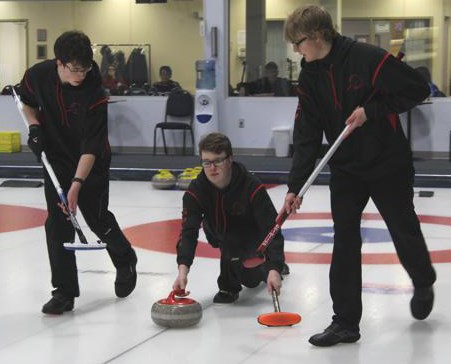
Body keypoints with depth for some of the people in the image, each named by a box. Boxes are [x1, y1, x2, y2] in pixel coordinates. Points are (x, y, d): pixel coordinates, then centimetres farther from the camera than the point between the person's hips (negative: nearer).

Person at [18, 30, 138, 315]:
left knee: (98, 219, 3)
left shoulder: (94, 93, -28)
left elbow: (91, 147, -29)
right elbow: (27, 102, 9)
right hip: (56, 159, 3)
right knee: (57, 224, -4)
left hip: (92, 164, -3)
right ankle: (64, 292, 3)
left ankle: (126, 261, 34)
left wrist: (77, 184, -36)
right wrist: (34, 126, -8)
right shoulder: (37, 75, -16)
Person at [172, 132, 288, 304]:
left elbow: (271, 230, -39)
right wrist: (183, 268, -55)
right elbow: (188, 231, -38)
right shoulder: (196, 190, -29)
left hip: (251, 237, -1)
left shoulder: (252, 188, -37)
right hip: (220, 237, 1)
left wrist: (274, 269, -53)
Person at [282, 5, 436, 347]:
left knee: (405, 233, 11)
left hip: (389, 164, -5)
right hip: (346, 169, 5)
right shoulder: (310, 76, -2)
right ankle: (345, 321, 3)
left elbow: (418, 88, -17)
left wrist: (371, 109, -22)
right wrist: (295, 186, -9)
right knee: (345, 242, -2)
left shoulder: (368, 58, -21)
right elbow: (307, 135, -2)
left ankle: (424, 284, 41)